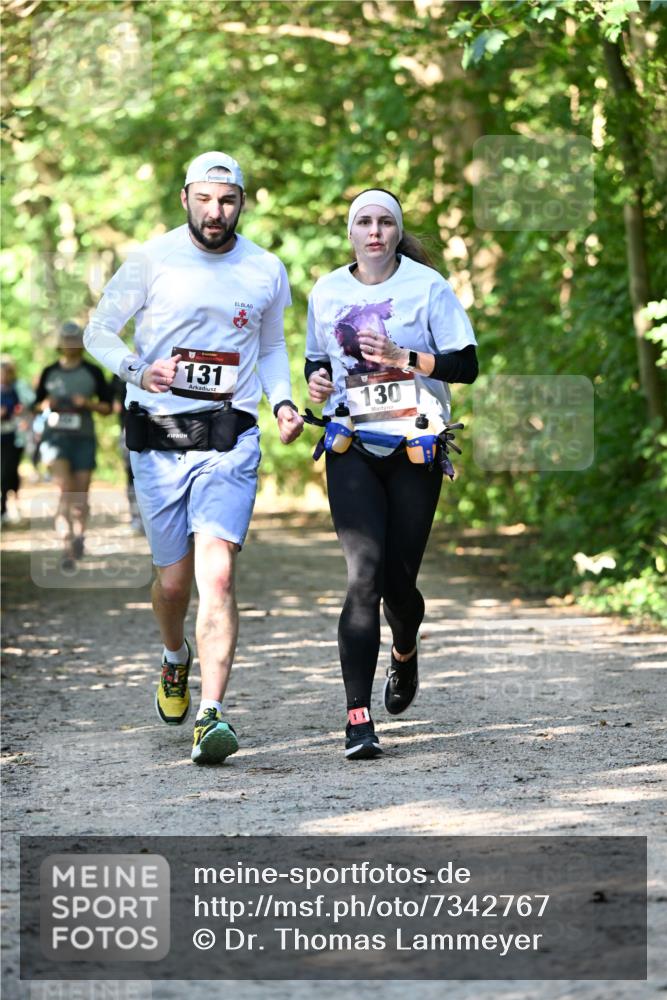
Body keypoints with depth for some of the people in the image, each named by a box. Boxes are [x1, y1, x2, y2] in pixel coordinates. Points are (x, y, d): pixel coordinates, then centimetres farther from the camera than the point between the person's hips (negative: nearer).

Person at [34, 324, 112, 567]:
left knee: (81, 494, 5)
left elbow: (107, 407, 7)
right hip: (56, 435, -1)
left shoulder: (92, 373, 4)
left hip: (83, 437, 1)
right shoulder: (49, 372, 8)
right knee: (65, 489, -16)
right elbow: (37, 403, 16)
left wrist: (88, 404, -11)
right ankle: (68, 545, -22)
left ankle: (79, 534, 29)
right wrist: (47, 404, -6)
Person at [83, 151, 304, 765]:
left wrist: (283, 402, 3)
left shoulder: (266, 271, 6)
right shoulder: (152, 261, -2)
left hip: (230, 440, 0)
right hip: (157, 437, 0)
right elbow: (99, 330, 4)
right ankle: (176, 658, 41)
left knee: (217, 575, -16)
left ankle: (212, 716, -20)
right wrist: (137, 370, -16)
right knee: (174, 577, 7)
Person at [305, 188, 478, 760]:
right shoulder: (327, 293, 7)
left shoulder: (428, 287, -2)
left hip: (416, 448, -1)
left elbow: (466, 365, -5)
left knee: (399, 579, 3)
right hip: (352, 449, 1)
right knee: (365, 574, -15)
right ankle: (358, 719, -17)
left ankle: (405, 653, 41)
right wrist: (317, 380, -2)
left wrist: (402, 358, -18)